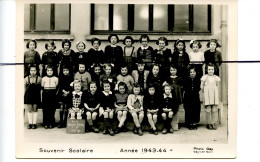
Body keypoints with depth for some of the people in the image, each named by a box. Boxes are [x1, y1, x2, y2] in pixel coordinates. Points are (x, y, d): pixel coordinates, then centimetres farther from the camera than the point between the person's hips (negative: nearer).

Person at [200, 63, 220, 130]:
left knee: (214, 110, -2)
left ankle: (214, 123, 4)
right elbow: (202, 86, 8)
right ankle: (209, 123, 3)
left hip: (215, 96, 2)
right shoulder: (204, 77, 0)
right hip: (207, 96, -2)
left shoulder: (216, 78, 8)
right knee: (208, 110, -4)